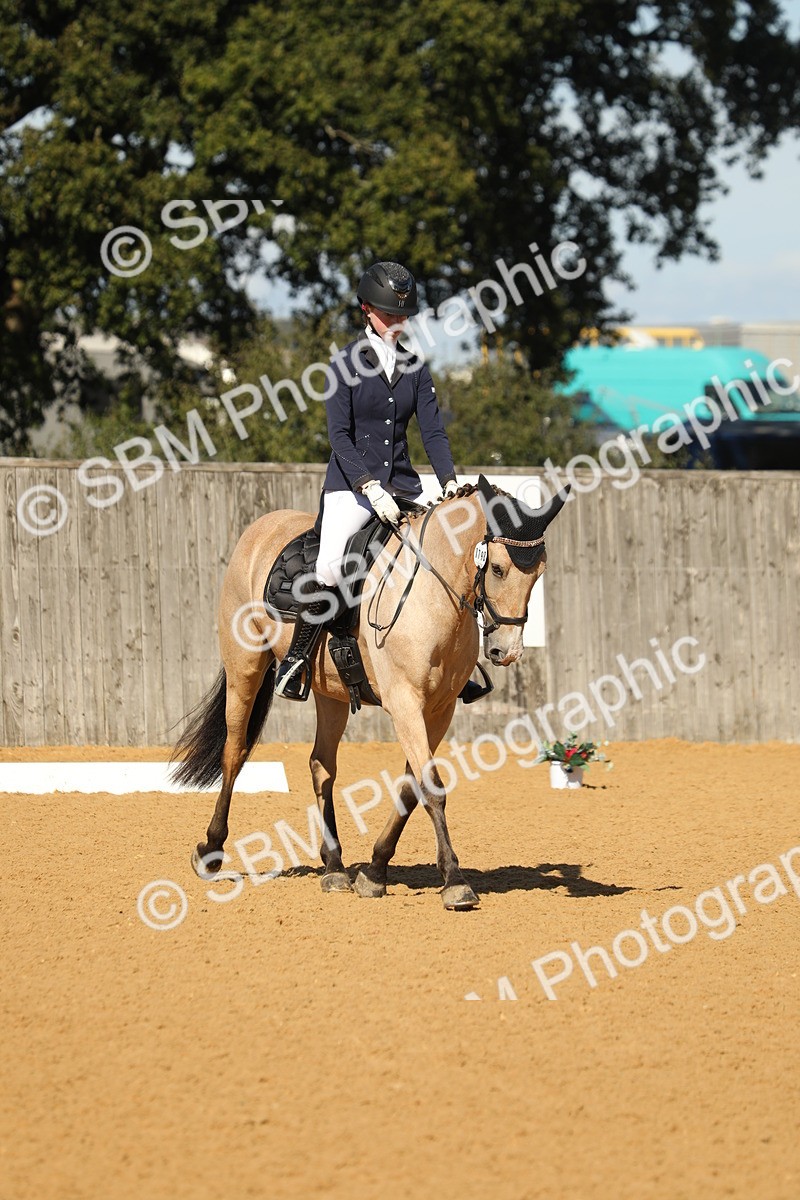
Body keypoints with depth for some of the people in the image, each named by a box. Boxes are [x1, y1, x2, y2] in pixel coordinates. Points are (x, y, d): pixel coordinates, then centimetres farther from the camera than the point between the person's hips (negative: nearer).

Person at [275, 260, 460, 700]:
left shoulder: (415, 367, 10)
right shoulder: (347, 363, -3)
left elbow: (433, 431, 7)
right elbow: (340, 435, -9)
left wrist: (450, 482, -10)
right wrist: (371, 488, -20)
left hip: (402, 486, 5)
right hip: (351, 484, -5)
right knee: (329, 568, -26)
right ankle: (296, 661, -11)